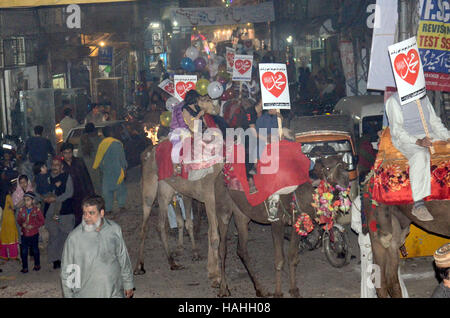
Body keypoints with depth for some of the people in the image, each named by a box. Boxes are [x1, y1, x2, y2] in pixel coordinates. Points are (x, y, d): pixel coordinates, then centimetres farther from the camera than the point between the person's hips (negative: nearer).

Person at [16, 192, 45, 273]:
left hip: (34, 234, -2)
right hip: (24, 234, 2)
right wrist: (22, 224, -15)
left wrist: (33, 226, -18)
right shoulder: (22, 210, 0)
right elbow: (19, 220, 7)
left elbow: (42, 221, -7)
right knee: (23, 251, 2)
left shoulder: (37, 210, -8)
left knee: (35, 250, 13)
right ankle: (25, 267, 11)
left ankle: (37, 265, 30)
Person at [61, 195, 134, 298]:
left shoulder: (114, 229, -3)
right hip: (86, 294, -2)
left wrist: (128, 284, 15)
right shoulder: (74, 237, -12)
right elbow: (67, 272, -4)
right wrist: (68, 295, 0)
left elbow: (123, 259, 10)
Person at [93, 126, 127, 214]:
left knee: (107, 190, 8)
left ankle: (108, 208, 6)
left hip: (106, 171, 3)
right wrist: (124, 168, 5)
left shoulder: (101, 144, 1)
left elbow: (98, 159, 8)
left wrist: (101, 169, 19)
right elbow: (122, 158, -4)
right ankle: (121, 205, 3)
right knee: (121, 188, 10)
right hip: (117, 170, -3)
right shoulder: (117, 143, -9)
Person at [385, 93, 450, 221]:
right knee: (420, 155, -38)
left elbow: (435, 122, 20)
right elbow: (397, 129, -11)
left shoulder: (424, 98, 18)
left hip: (430, 137, 7)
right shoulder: (394, 101, -2)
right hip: (406, 140, -7)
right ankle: (418, 205, -41)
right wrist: (418, 141, -26)